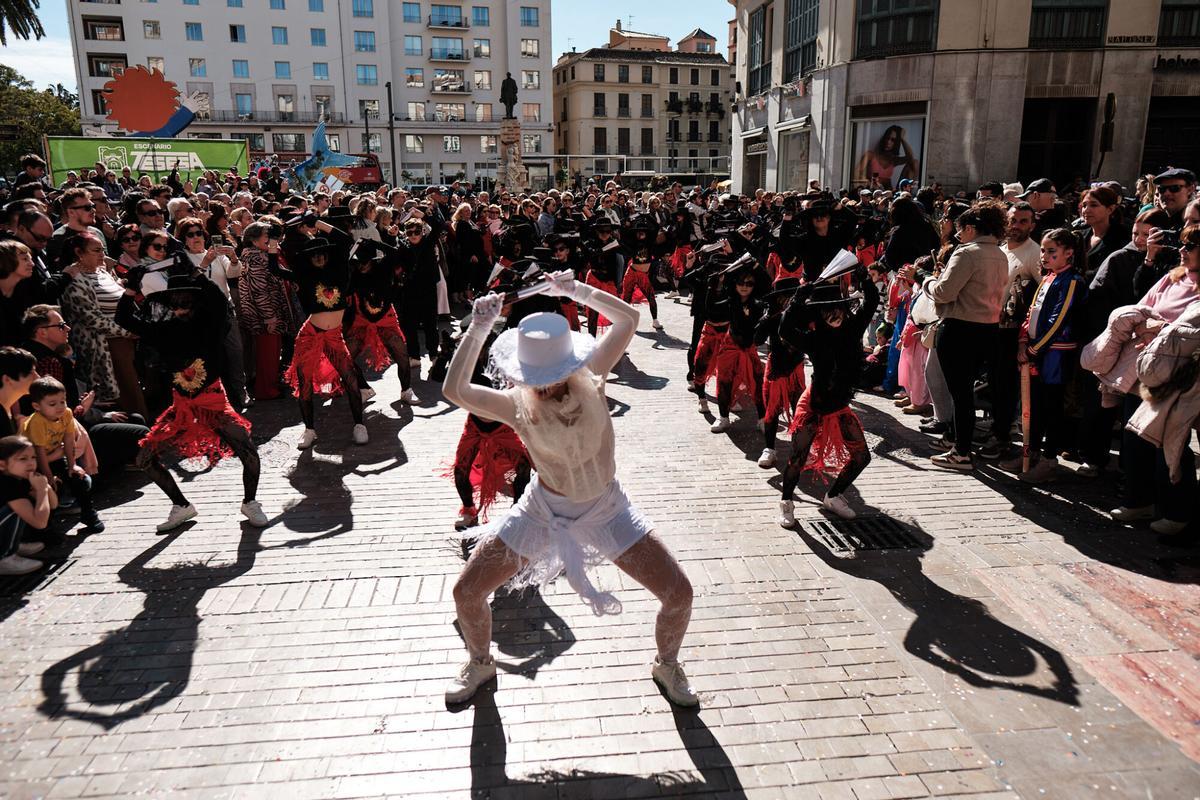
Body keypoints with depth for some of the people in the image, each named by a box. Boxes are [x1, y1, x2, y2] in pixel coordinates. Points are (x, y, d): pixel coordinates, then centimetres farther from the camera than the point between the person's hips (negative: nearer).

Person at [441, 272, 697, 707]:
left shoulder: (590, 379, -19)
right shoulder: (517, 405, -21)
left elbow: (628, 318, -19)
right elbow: (454, 390, -36)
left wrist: (575, 290, -18)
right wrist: (477, 330, -36)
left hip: (606, 509, 0)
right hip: (543, 509, 0)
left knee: (679, 594, -6)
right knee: (466, 593, 0)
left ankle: (667, 665, 29)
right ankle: (480, 663, 34)